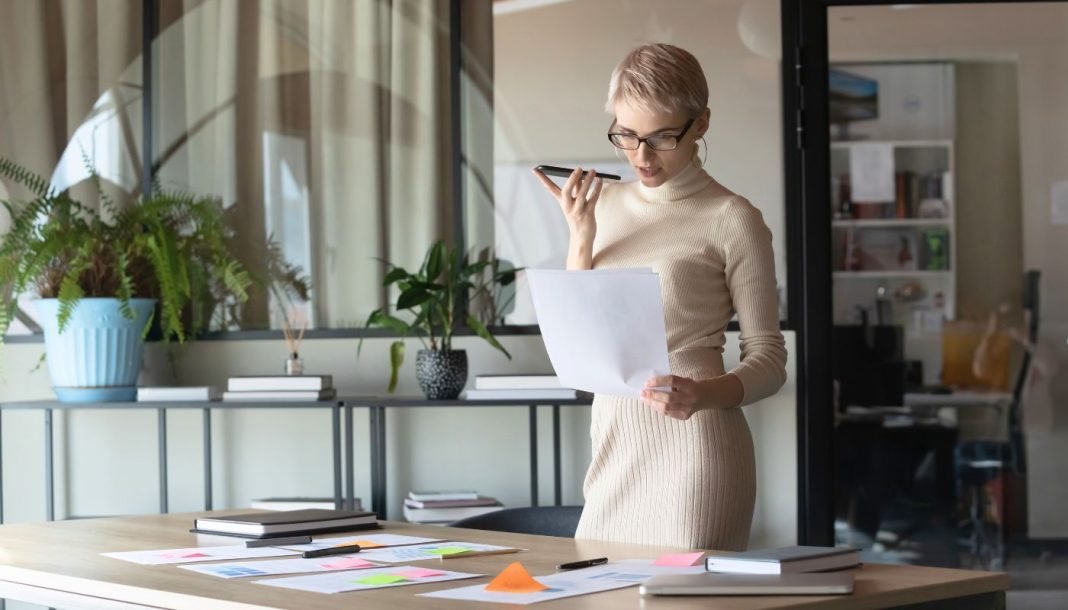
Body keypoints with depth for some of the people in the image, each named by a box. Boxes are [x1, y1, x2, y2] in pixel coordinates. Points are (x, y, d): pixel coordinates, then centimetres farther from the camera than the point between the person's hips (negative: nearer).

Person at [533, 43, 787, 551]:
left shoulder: (731, 220, -6)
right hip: (615, 442, 5)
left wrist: (704, 394, -24)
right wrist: (580, 240, -3)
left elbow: (768, 359, -5)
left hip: (694, 444, -5)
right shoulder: (604, 203, 10)